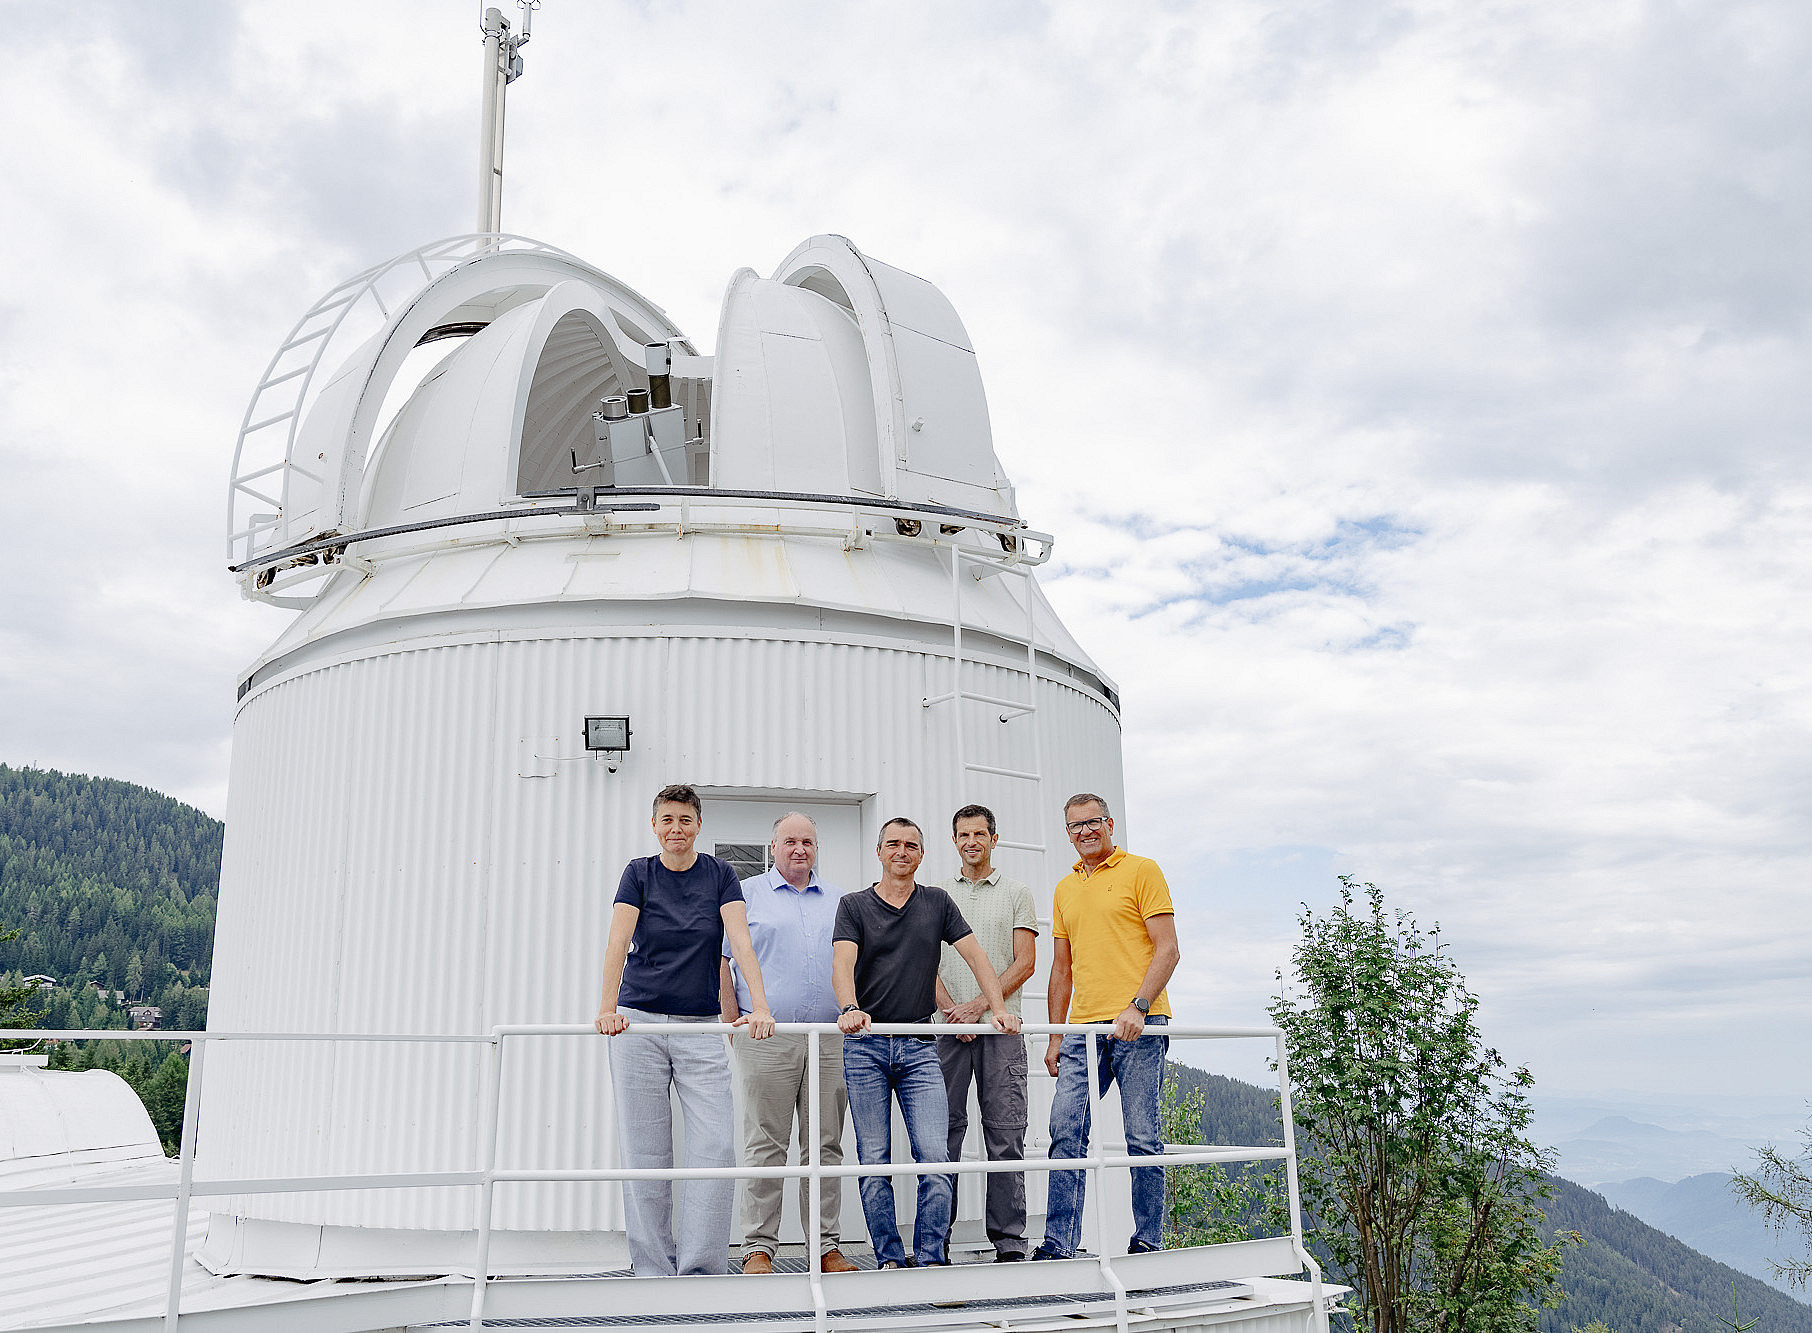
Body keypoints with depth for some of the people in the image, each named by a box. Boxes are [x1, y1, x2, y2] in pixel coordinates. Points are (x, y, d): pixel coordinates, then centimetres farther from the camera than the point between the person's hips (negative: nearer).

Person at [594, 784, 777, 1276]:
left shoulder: (719, 875, 3)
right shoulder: (639, 872, 2)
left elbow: (741, 942, -8)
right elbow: (618, 943, -9)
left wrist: (761, 1008, -22)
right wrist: (607, 1008, -24)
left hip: (701, 1028, 1)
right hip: (638, 1023, -1)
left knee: (716, 1149, -7)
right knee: (645, 1153, 1)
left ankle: (702, 1268, 1)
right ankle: (652, 1270, 10)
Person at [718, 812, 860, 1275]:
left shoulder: (839, 901, 17)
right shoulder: (747, 894, 7)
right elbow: (720, 959, 4)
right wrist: (733, 1019, -3)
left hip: (830, 1040, 3)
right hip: (767, 1039, -3)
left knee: (825, 1146, 5)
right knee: (765, 1146, -2)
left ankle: (827, 1245, 12)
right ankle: (758, 1247, 5)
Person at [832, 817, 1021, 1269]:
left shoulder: (937, 902, 12)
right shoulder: (854, 905, 6)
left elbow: (975, 957, 8)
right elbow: (843, 961, -9)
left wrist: (998, 1009, -6)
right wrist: (850, 1009, -29)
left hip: (919, 1046, 1)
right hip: (865, 1046, -1)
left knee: (935, 1157, -9)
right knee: (874, 1161, 1)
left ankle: (930, 1258, 0)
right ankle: (889, 1258, 10)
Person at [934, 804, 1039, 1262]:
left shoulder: (1016, 893, 9)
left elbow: (1025, 963, 1)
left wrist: (978, 1006, -9)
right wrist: (950, 1008, -8)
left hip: (1001, 1028, -1)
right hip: (949, 1029, 1)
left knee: (1006, 1135, -2)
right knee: (945, 1130, 1)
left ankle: (1009, 1241, 3)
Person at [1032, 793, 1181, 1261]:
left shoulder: (1142, 871, 2)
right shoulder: (1065, 889, 20)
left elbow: (1167, 950, -5)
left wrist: (1138, 1006, -17)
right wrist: (1055, 1037, 16)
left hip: (1138, 1027, -5)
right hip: (1082, 1028, 5)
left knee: (1143, 1138, -2)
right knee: (1066, 1134, -2)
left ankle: (1147, 1241, 9)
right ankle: (1059, 1244, 1)